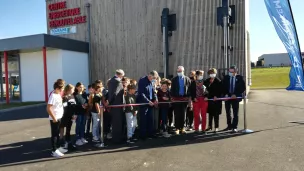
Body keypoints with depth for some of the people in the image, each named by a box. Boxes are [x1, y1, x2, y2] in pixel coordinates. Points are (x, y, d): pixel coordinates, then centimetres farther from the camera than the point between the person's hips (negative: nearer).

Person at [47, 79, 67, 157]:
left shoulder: (58, 94, 6)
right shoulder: (53, 96, -20)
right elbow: (48, 108, -25)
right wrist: (54, 118, -20)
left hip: (59, 118, 8)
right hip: (54, 119, -8)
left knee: (57, 134, 18)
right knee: (54, 134, 2)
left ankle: (58, 147, 31)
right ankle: (54, 151, 12)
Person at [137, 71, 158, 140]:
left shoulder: (151, 82, 10)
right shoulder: (142, 80, -13)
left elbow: (153, 91, 12)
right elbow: (141, 93, -19)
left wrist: (155, 99, -5)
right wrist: (148, 101, -21)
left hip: (150, 103, 7)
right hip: (143, 103, -7)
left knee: (150, 119, 12)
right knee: (143, 120, 1)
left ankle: (150, 133, 23)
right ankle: (143, 135, 12)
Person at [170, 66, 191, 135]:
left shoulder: (187, 79, 5)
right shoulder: (174, 79, 5)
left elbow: (190, 89, 4)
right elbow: (172, 89, 4)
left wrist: (188, 97, -2)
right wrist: (172, 97, -3)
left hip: (184, 98, 1)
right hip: (176, 98, -1)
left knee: (183, 114, 7)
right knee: (177, 114, 0)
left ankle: (182, 128, 19)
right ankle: (177, 128, 9)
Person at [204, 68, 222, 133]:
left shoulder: (218, 81, -7)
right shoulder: (207, 81, 8)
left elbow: (220, 90, -11)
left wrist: (216, 96, -20)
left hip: (216, 100, -5)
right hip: (209, 99, 5)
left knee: (216, 114, 1)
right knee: (210, 113, 14)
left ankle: (216, 127, 10)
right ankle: (209, 126, 25)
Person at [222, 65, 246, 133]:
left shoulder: (239, 78, -3)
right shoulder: (226, 77, 3)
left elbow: (243, 88, -4)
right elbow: (223, 87, 6)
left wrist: (236, 95, -13)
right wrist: (225, 94, -9)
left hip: (235, 97, -3)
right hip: (227, 97, 3)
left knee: (235, 113, 1)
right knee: (228, 112, 10)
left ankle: (234, 127, 8)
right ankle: (229, 126, 22)